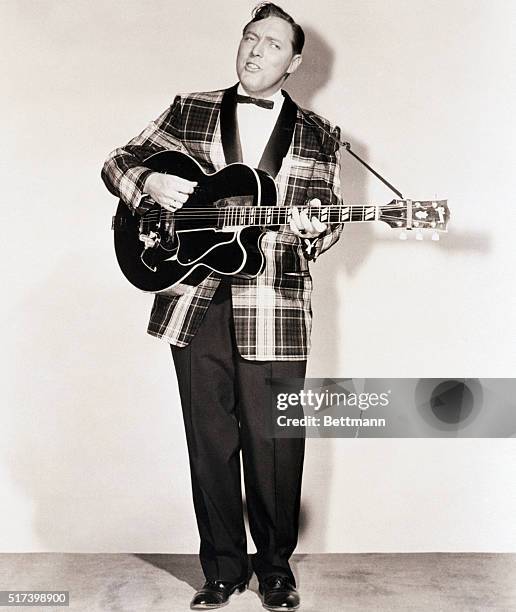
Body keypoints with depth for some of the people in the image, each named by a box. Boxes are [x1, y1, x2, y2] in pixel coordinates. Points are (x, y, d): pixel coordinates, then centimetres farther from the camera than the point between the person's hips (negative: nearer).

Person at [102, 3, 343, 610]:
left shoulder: (318, 136, 8)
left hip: (275, 311, -1)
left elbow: (331, 221, 9)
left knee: (274, 445, 4)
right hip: (195, 304, 1)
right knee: (210, 441, 9)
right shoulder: (188, 111, 10)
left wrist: (312, 230, -15)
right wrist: (150, 182, -10)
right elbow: (118, 164, 12)